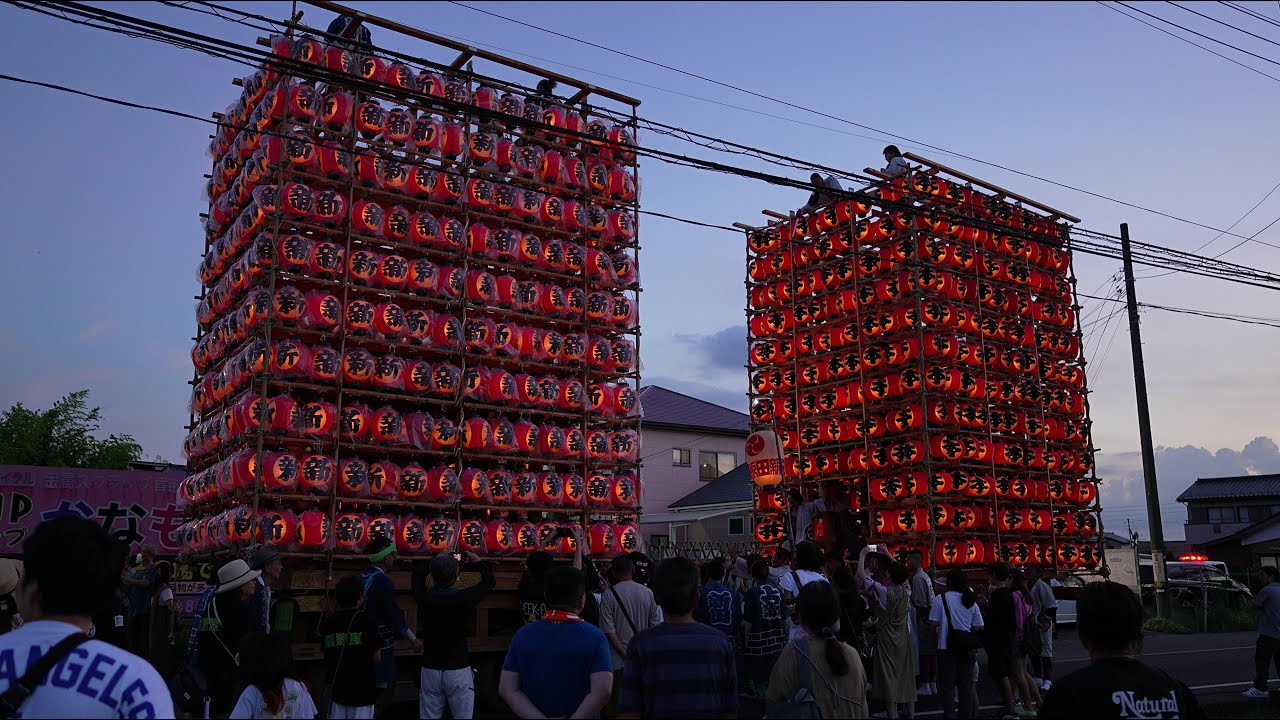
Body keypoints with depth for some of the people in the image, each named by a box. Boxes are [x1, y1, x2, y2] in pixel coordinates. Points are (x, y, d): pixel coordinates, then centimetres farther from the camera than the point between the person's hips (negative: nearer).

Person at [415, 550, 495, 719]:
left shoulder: (424, 597, -8)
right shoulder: (464, 598, -14)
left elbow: (418, 575, 15)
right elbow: (489, 582, 4)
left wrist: (437, 561, 22)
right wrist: (478, 561, 18)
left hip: (430, 669, 3)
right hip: (459, 670, -3)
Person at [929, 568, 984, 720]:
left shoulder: (941, 599, -9)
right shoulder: (971, 601, 4)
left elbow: (933, 623, -10)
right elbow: (979, 627, 3)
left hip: (947, 647, -4)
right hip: (967, 649, 4)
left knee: (947, 686, 2)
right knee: (966, 685, 12)